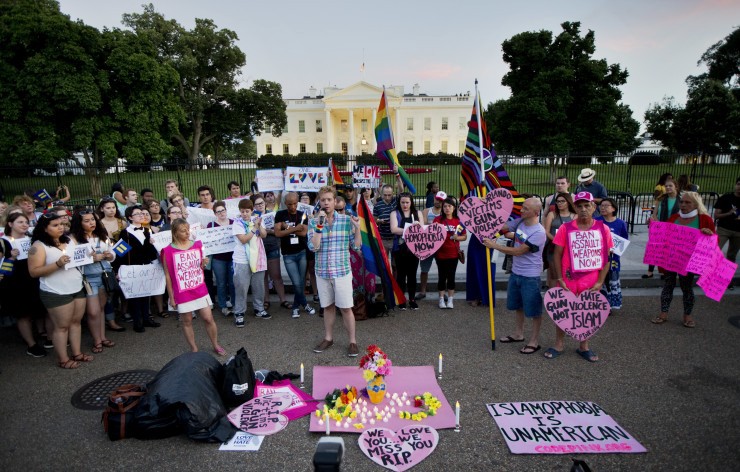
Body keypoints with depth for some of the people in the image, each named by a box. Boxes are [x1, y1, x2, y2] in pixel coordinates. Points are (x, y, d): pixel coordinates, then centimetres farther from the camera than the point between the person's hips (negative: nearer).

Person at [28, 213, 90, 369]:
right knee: (61, 326, 1)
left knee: (76, 322, 12)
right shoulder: (38, 246, -10)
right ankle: (63, 359, 12)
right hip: (56, 293, -6)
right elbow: (34, 272, -15)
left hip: (77, 289, 6)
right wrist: (58, 264, -27)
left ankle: (77, 353, 22)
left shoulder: (69, 240, 9)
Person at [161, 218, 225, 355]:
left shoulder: (197, 245, 1)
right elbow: (168, 276, -4)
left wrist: (203, 263, -9)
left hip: (200, 290, 3)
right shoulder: (168, 251, -10)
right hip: (182, 293, -2)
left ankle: (216, 345, 21)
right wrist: (171, 297, -2)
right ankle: (194, 349, 24)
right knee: (187, 321, 9)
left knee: (208, 318, 5)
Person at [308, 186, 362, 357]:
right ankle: (328, 338, 31)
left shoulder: (346, 220, -4)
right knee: (328, 307, 15)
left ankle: (352, 341, 17)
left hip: (342, 271, -2)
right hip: (322, 272, 2)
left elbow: (356, 246, -2)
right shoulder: (313, 222, -1)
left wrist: (357, 228, -16)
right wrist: (320, 225, -19)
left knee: (346, 308, 3)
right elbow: (313, 247, -13)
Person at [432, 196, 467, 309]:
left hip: (453, 254, 1)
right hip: (441, 253, -1)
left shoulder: (459, 221, 1)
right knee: (442, 277, 7)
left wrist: (457, 237, -13)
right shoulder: (438, 219, -3)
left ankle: (450, 299, 17)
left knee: (451, 276, 7)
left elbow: (465, 236, 6)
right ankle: (441, 299, 17)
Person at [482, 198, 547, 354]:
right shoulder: (520, 222, -1)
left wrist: (494, 245, -20)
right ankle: (518, 334, 39)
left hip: (530, 276, -8)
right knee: (518, 306, 22)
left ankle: (534, 341, 20)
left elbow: (517, 251, -23)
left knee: (534, 309, 5)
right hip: (515, 272, 8)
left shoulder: (539, 232, -23)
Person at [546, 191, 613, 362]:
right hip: (568, 279, -1)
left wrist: (600, 282, -4)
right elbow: (557, 255, -3)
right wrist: (560, 279, -8)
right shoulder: (566, 228, -7)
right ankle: (559, 345, 27)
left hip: (591, 282, 1)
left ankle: (584, 347, 32)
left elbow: (606, 258, 2)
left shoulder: (603, 229, -3)